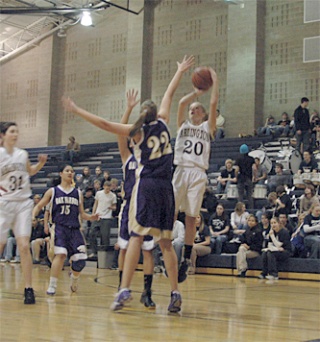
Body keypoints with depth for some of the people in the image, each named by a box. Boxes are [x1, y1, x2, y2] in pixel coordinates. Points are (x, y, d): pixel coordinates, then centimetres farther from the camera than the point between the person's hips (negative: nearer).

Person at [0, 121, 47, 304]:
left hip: (24, 203, 3)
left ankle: (29, 289, -2)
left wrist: (41, 163, 9)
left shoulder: (23, 154, 8)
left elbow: (30, 171, 27)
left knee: (24, 246, -5)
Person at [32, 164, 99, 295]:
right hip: (59, 228, -3)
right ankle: (52, 286, -13)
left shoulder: (78, 193, 15)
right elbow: (39, 206, 9)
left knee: (80, 260, -7)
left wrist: (91, 217, -3)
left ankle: (74, 279, 27)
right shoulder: (53, 191, 8)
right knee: (60, 254, -26)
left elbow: (82, 214, 17)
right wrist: (32, 216, -10)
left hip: (74, 229, 3)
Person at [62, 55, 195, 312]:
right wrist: (180, 72, 36)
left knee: (137, 236, -8)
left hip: (146, 185, -4)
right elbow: (169, 95, 25)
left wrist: (77, 111, 0)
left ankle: (125, 289, -18)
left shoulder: (138, 131, 3)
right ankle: (175, 294, 3)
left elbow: (105, 124, -4)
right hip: (166, 187, 4)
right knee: (166, 242, 7)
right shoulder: (162, 124, 12)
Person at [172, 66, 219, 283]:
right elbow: (182, 103, 5)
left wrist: (215, 80, 7)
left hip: (198, 174, -2)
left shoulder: (208, 127, 14)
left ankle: (186, 259, 3)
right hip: (180, 171, 2)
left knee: (191, 218, -1)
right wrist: (197, 92, 13)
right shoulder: (183, 125, 19)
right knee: (171, 214, -7)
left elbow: (214, 103, 2)